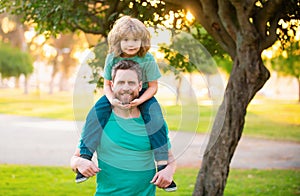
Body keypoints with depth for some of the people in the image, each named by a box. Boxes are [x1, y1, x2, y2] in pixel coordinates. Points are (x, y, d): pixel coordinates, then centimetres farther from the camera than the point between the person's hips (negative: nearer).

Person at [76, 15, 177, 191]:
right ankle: (84, 158, -15)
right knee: (95, 115, -21)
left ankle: (163, 165, -21)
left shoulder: (147, 59, -19)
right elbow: (107, 84, -5)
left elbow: (153, 86, -13)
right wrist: (112, 99, -28)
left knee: (155, 119, -28)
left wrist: (140, 100, -32)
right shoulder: (112, 58, -14)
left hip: (142, 95, -2)